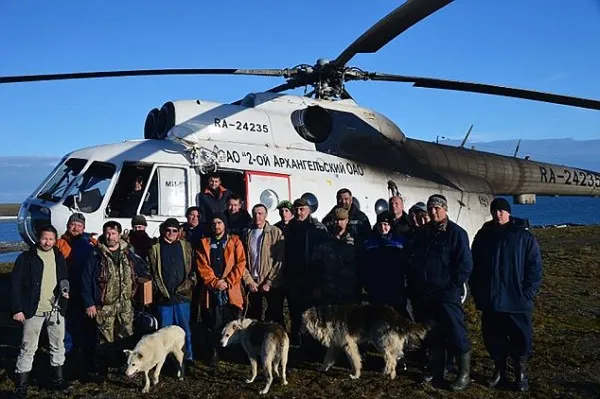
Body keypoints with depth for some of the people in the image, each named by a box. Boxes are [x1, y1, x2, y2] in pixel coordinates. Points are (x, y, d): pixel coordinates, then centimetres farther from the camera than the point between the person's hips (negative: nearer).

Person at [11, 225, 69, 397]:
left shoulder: (59, 257, 7)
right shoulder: (26, 258, -6)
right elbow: (15, 284, -7)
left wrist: (66, 292, -2)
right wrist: (17, 309, -11)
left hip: (56, 310, 4)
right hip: (34, 311, -4)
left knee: (58, 346, 13)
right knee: (28, 349, 1)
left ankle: (58, 378, 28)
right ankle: (21, 385, 12)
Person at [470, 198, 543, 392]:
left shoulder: (524, 237, -3)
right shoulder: (483, 236, 5)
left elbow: (535, 268, -4)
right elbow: (474, 267, 9)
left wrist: (527, 294, -10)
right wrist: (477, 294, 4)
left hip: (518, 302, -2)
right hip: (490, 302, 3)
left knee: (520, 339, 7)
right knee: (493, 339, 10)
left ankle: (521, 372, 25)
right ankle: (499, 371, 27)